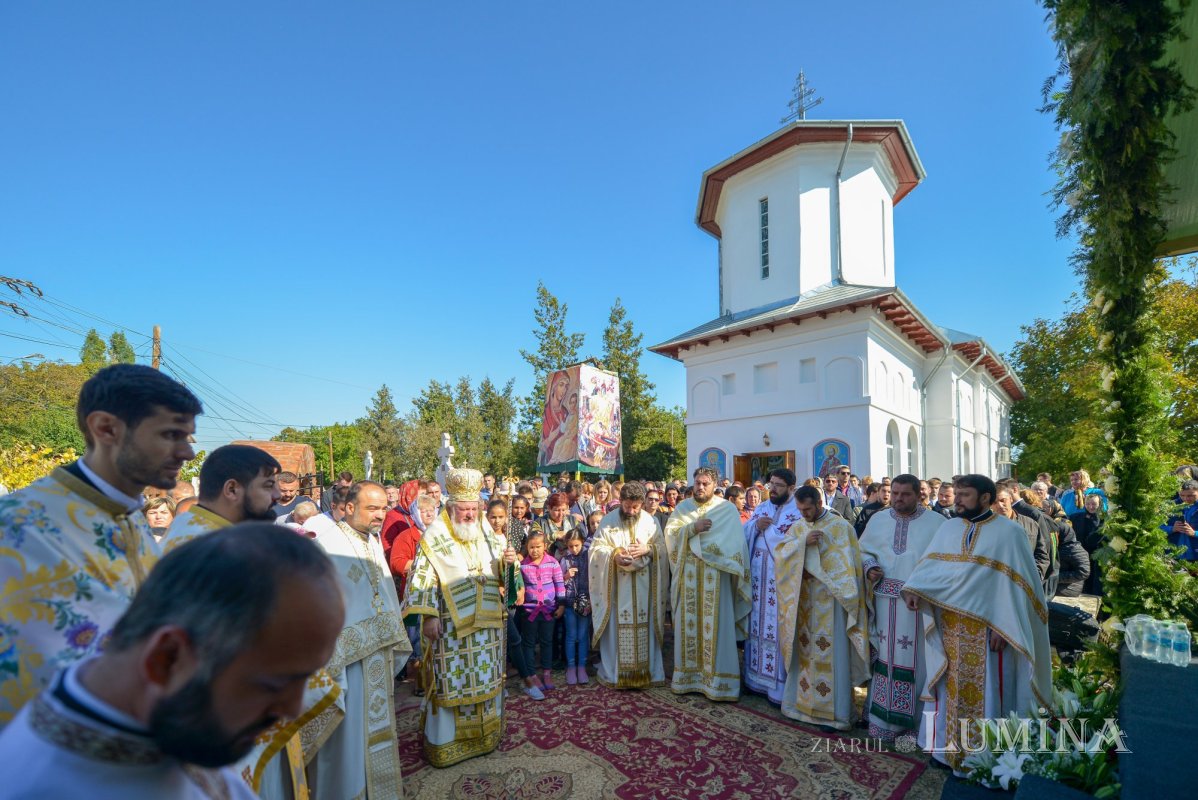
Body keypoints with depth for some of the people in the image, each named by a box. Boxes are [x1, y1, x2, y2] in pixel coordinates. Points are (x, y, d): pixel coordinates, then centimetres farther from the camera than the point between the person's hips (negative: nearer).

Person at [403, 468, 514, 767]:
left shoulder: (487, 533, 6)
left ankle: (484, 731, 33)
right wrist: (428, 616, -19)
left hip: (486, 622, 5)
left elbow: (500, 573, 13)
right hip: (450, 626, -5)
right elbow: (423, 579, -13)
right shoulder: (435, 537, -10)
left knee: (485, 679, 15)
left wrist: (509, 561, -8)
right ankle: (444, 740, 20)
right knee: (450, 683, 4)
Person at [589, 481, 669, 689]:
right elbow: (596, 548, -2)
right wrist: (614, 555, -20)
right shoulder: (608, 520, -2)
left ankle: (645, 670, 19)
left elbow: (662, 547, 6)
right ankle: (614, 672, 15)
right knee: (616, 626, 2)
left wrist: (648, 549, -14)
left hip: (643, 585, 2)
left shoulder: (651, 521, 2)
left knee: (643, 626, 7)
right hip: (616, 583, -1)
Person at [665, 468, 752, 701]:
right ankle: (689, 672, 19)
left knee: (715, 625, 0)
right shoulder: (682, 507, 10)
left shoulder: (728, 509, 2)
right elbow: (670, 534, 0)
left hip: (715, 575, -2)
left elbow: (736, 544, -4)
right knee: (689, 623, 8)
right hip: (688, 575, 3)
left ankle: (716, 678, 9)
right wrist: (692, 528, -14)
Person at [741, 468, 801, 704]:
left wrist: (766, 530, -20)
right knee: (758, 624, 12)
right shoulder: (761, 508, 13)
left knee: (781, 628, 0)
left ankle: (781, 684, 11)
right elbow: (744, 535, 10)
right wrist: (755, 526, -8)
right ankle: (757, 676, 24)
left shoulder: (800, 510, -7)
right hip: (759, 575, 6)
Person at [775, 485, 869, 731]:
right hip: (803, 600, 5)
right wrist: (803, 542, -17)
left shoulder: (841, 526, -7)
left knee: (831, 654, 0)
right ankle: (803, 701, 25)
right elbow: (781, 554, -2)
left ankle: (834, 712, 11)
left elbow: (849, 565, -9)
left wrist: (818, 574, -16)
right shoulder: (798, 527, 8)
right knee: (805, 651, 12)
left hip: (830, 601, -5)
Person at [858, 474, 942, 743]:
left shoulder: (936, 522, -2)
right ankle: (883, 717, 22)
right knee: (885, 658, 9)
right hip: (886, 602, 3)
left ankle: (912, 719, 20)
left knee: (916, 660, 4)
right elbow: (864, 551, 16)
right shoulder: (877, 520, 9)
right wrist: (869, 568, -3)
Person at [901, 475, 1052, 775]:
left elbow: (1015, 583, -9)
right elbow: (929, 564, 0)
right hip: (948, 626, 4)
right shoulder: (947, 528, 6)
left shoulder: (1009, 532, -7)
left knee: (986, 691, 8)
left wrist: (1003, 627, -15)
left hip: (987, 628, -4)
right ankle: (948, 747, 29)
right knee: (951, 688, 14)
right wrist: (913, 589, -19)